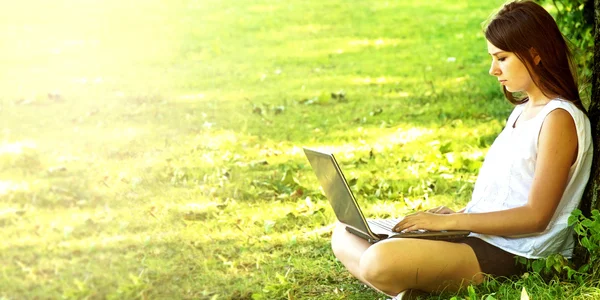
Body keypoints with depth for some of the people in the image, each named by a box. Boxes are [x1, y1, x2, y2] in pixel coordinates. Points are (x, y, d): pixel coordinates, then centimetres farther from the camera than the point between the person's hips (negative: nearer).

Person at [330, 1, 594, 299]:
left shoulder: (559, 118, -13)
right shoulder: (523, 110, 18)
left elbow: (536, 216, -17)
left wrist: (450, 221, -17)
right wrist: (457, 214, 6)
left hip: (512, 256, -11)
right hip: (476, 234, 11)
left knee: (379, 261, -34)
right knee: (345, 233, 4)